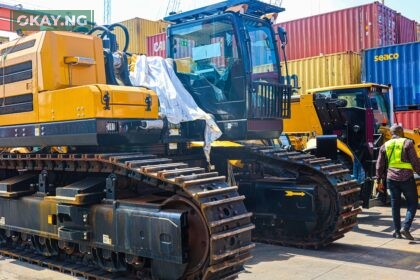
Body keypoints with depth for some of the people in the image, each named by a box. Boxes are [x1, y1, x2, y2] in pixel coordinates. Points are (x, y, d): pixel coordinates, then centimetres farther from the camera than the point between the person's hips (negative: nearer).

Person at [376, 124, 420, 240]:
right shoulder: (407, 143, -3)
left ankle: (397, 231, 13)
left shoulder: (385, 146, 9)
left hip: (391, 178, 4)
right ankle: (405, 228, -7)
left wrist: (379, 181, 17)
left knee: (395, 205, 11)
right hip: (406, 178, -4)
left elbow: (379, 166, 11)